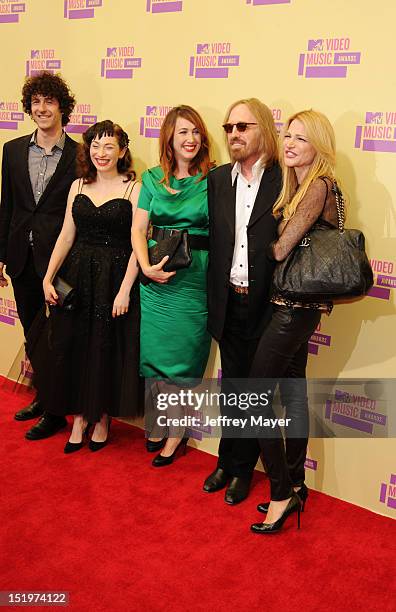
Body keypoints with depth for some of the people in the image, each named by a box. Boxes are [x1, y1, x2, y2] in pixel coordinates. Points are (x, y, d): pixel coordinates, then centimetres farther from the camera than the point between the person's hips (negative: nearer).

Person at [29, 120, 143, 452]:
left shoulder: (134, 189, -5)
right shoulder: (78, 186, 9)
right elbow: (66, 236, 8)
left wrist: (125, 290, -17)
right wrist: (48, 277, -1)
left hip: (115, 279, -4)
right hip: (77, 278, 4)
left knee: (107, 350, 5)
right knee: (72, 347, 7)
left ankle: (102, 418, 26)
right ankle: (79, 416, 25)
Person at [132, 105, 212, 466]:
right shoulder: (153, 179, 7)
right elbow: (138, 228, 4)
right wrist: (146, 266, -11)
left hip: (195, 277, -3)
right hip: (156, 275, 3)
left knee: (184, 356, 4)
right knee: (155, 352, 9)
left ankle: (177, 432, 22)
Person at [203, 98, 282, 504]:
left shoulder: (284, 181, -8)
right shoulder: (217, 179, 6)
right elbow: (210, 238, 8)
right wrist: (212, 298, 4)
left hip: (267, 304, -3)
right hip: (229, 301, 4)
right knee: (231, 386, 16)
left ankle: (242, 469, 28)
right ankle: (227, 462, 33)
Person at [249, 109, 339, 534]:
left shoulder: (318, 187, -14)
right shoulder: (294, 187, 15)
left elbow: (281, 249, -16)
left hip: (296, 307, -10)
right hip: (291, 303, 10)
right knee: (294, 390, 14)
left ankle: (282, 493, 3)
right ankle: (295, 486, 26)